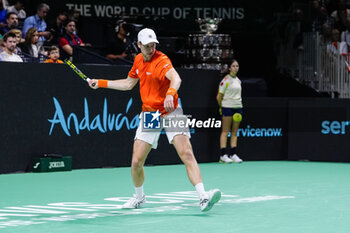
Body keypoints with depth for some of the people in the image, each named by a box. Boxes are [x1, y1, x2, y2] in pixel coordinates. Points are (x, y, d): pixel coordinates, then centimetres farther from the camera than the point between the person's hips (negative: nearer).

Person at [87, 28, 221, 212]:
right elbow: (128, 84, 24)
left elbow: (175, 78, -37)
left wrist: (170, 93, -57)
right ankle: (139, 197, 28)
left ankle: (203, 197, -28)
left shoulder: (161, 60, -16)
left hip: (170, 113, -5)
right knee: (136, 162, 2)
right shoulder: (138, 60, 7)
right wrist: (101, 83, 25)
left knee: (187, 154, -21)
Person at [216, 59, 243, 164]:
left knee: (234, 132, 5)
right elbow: (219, 96, -4)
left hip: (238, 107, 7)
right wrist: (221, 107, 0)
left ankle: (233, 154, 6)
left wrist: (239, 108, 13)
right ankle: (223, 155, -6)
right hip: (227, 107, -7)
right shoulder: (226, 80, -6)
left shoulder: (238, 80, 15)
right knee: (225, 131, -5)